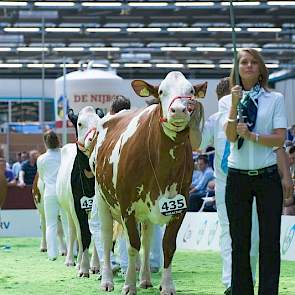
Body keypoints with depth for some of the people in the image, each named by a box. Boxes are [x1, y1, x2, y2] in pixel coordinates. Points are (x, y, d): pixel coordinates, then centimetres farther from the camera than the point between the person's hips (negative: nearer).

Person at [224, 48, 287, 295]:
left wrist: (252, 136, -16)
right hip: (238, 176, 1)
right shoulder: (231, 100, 6)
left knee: (269, 240, -1)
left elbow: (280, 138, -5)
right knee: (240, 241, 6)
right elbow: (231, 136, -7)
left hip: (267, 176, -1)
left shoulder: (275, 99, 2)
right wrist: (236, 105, -14)